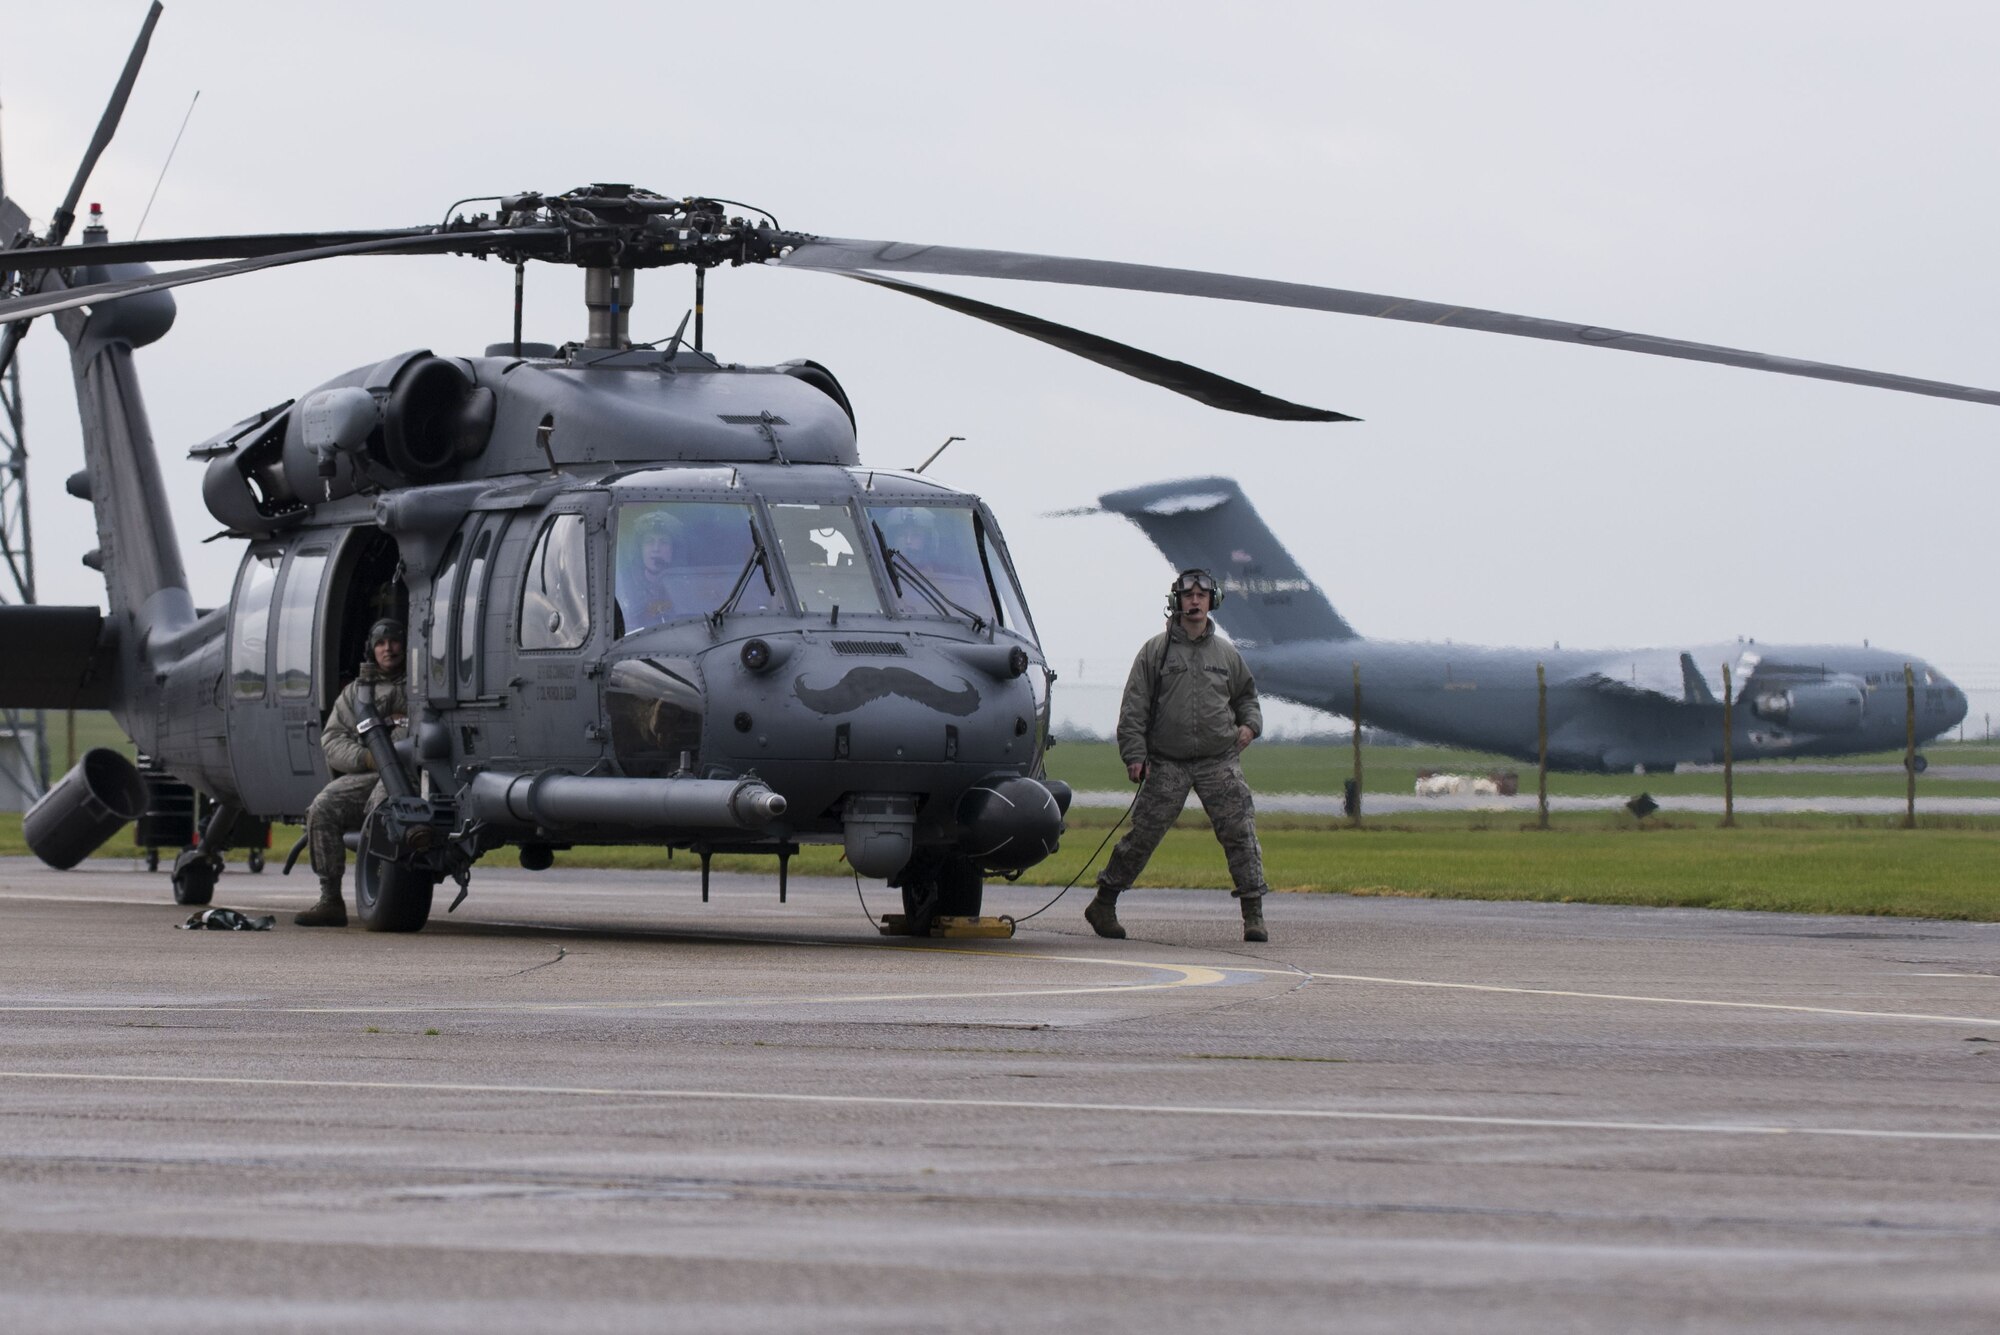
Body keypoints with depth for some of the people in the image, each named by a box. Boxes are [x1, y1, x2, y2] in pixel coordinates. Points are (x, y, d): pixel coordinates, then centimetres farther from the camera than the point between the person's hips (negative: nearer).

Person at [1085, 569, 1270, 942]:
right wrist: (1134, 754, -7)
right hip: (1167, 764, -2)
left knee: (1240, 833, -7)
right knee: (1143, 834, -1)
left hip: (1219, 761, 2)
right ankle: (1103, 904, 12)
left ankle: (1253, 914, -2)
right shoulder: (1155, 651, 4)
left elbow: (1246, 696, 25)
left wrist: (1249, 724, 4)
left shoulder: (1227, 655, 12)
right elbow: (1134, 706, 2)